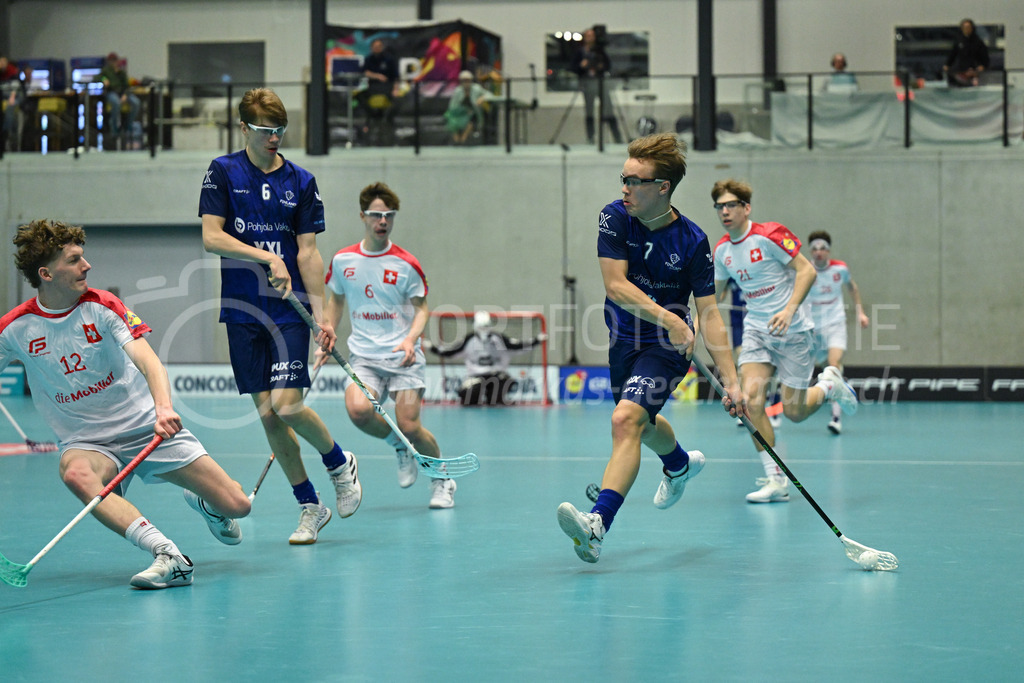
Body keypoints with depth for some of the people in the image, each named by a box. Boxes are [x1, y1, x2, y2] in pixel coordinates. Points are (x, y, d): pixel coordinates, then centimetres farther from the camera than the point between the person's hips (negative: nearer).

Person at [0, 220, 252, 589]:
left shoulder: (103, 306, -9)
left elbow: (148, 361, -21)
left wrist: (163, 407, -40)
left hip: (147, 427, 0)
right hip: (86, 442, 0)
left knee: (236, 506, -9)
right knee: (76, 474, -40)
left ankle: (202, 502, 31)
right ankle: (169, 557, -45)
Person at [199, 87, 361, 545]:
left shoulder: (301, 181, 3)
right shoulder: (223, 172, 2)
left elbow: (307, 252, 1)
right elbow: (211, 237, -6)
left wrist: (321, 314, -5)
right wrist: (267, 257, -16)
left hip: (289, 310, -1)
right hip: (242, 311, 1)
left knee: (287, 407, -13)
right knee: (266, 414, 2)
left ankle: (340, 464, 16)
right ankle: (309, 506, 15)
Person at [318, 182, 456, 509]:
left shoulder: (406, 264, -3)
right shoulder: (342, 260, 5)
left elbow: (422, 308, 3)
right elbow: (335, 300, 20)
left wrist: (411, 339, -15)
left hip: (402, 356, -2)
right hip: (363, 356, 2)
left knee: (409, 426, -14)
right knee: (358, 410, -27)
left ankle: (442, 478, 16)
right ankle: (400, 447, 5)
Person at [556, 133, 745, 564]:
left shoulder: (692, 241, -18)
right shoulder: (614, 217, -12)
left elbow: (709, 315, -16)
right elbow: (616, 285, -19)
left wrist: (730, 381, -24)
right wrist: (668, 318, -32)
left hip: (666, 349, -5)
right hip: (623, 340, 6)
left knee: (626, 419, -28)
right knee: (643, 423, 27)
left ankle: (598, 524, -39)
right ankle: (681, 465, 62)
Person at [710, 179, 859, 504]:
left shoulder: (770, 235, -14)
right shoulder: (722, 250, 5)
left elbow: (807, 270, -15)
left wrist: (789, 310, -26)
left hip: (792, 330, -5)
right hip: (756, 328, 5)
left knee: (794, 412, -1)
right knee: (751, 398, -18)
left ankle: (829, 384, 34)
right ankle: (775, 480, -11)